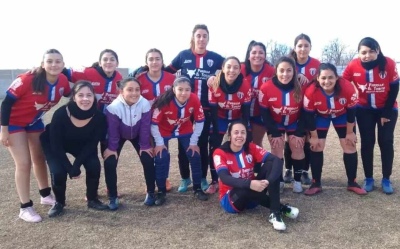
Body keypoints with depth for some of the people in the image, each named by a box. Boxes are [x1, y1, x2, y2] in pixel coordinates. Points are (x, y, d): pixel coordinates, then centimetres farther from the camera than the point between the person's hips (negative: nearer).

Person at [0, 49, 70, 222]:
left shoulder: (63, 81, -16)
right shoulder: (28, 80, -31)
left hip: (35, 121, 6)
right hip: (14, 122, -6)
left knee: (39, 158, 16)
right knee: (24, 163, -8)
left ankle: (45, 195, 34)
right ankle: (25, 208, 4)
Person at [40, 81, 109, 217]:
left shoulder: (99, 117, -28)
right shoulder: (60, 114, -35)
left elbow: (92, 144, -18)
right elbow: (56, 146, -26)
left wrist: (76, 165, -26)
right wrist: (70, 168, -27)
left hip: (82, 146, 2)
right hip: (55, 145, -2)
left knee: (94, 166, -21)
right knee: (58, 172, -22)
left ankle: (92, 199, 4)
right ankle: (59, 202, 8)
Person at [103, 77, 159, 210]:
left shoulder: (145, 104, -31)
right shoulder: (114, 107, -35)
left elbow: (145, 127, -19)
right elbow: (112, 130, -22)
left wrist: (145, 146, -13)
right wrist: (111, 148, -16)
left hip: (137, 135, 1)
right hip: (119, 135, -1)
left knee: (148, 160, -10)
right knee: (110, 163, -14)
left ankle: (151, 192, 11)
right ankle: (113, 197, 4)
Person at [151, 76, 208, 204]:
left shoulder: (194, 99, -27)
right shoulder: (164, 101, -34)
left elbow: (199, 121, -14)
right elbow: (154, 123, -23)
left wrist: (193, 142, -11)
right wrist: (159, 143, -19)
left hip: (185, 131, 2)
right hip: (164, 132, -2)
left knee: (194, 156, -4)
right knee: (161, 158, -11)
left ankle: (197, 189, 13)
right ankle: (161, 192, 6)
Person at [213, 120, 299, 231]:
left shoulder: (251, 147, -6)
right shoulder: (220, 153, -14)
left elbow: (277, 160, -19)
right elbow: (225, 178, -30)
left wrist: (268, 180, -38)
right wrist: (249, 184, -46)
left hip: (252, 193, 4)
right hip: (231, 199, -3)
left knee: (270, 164, -19)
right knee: (245, 189, -39)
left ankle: (275, 212, -30)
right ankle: (281, 208, -18)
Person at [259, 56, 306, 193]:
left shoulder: (301, 88, -22)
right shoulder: (266, 88, -27)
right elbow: (264, 113, -18)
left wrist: (299, 133, -13)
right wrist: (274, 133, -18)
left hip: (294, 124, 1)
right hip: (275, 124, -1)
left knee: (297, 146, -5)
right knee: (277, 147, -8)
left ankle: (297, 181, 11)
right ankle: (279, 180, 7)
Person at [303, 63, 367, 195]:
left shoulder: (348, 88, -34)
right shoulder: (311, 92, -35)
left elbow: (351, 112, -18)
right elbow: (309, 116, -21)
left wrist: (350, 132, -8)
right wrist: (314, 136, -13)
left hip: (342, 116, 1)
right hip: (321, 117, -1)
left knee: (350, 146, 0)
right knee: (316, 147, -6)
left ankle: (352, 183, 16)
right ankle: (316, 184, 7)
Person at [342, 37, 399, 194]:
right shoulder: (353, 66, -20)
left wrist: (386, 113, -10)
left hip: (387, 109, 0)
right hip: (364, 110, 1)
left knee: (386, 143, -2)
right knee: (367, 143, 1)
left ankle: (386, 179, 11)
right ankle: (369, 179, 13)